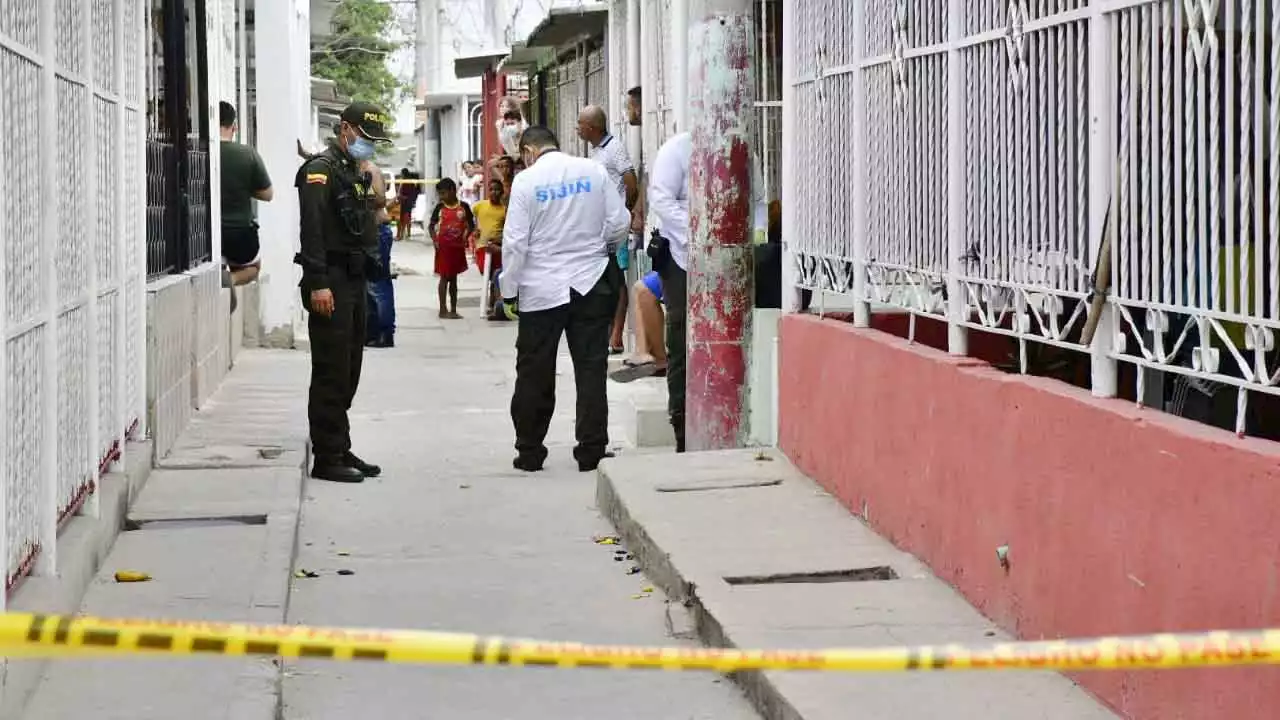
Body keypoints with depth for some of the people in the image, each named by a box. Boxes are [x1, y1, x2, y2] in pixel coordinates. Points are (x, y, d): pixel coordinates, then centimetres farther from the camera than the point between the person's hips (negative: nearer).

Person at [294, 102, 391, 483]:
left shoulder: (357, 173, 19)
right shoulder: (321, 169, -11)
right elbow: (312, 230, -19)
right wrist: (318, 284, -25)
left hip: (355, 281, 10)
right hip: (331, 283, -10)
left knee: (349, 371, 13)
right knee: (331, 373, -8)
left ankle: (341, 450, 20)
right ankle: (326, 457, -5)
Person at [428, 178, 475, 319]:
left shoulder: (463, 207, -2)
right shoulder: (440, 207, -2)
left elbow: (471, 225, 6)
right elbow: (431, 226, 3)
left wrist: (465, 238, -7)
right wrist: (435, 241, -9)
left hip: (458, 247, 1)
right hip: (443, 246, -1)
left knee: (453, 278, 10)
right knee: (444, 277, 0)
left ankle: (453, 309, 15)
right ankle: (443, 309, 4)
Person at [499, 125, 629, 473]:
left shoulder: (526, 180, -8)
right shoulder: (594, 171, 0)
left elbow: (514, 241, -9)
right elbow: (619, 223, 1)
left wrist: (509, 291, 0)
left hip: (541, 289, -2)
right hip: (590, 284, 2)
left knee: (535, 373, 8)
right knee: (591, 369, 6)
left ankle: (529, 453, 14)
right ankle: (591, 451, 5)